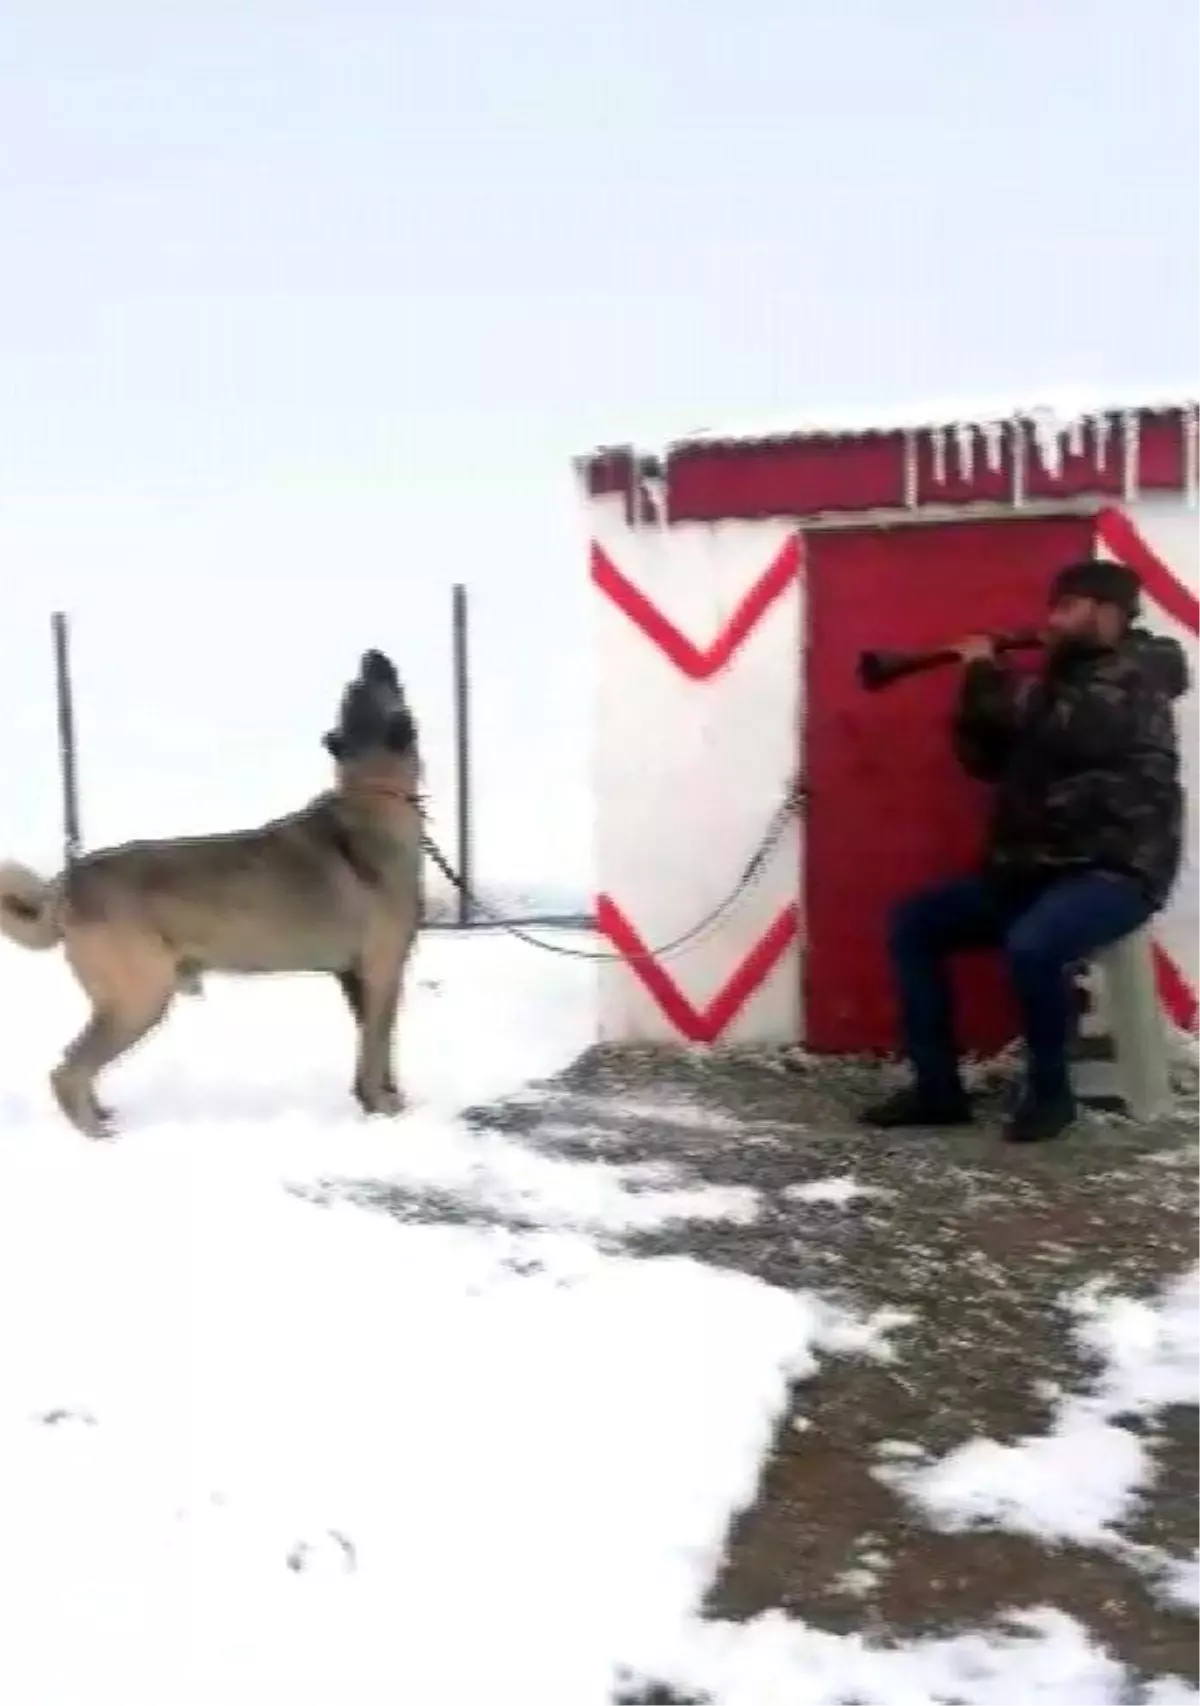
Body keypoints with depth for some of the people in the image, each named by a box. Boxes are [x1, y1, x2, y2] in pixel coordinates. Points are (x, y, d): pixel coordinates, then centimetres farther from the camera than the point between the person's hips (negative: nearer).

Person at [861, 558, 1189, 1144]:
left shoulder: (1135, 678, -7)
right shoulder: (1060, 680, 17)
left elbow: (1057, 730, -25)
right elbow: (987, 761, 16)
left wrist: (988, 674, -12)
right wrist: (978, 687, 0)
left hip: (1115, 871, -9)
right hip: (1032, 869, 9)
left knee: (1031, 944, -36)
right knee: (913, 921, 0)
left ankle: (1049, 1090, -12)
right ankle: (937, 1087, 0)